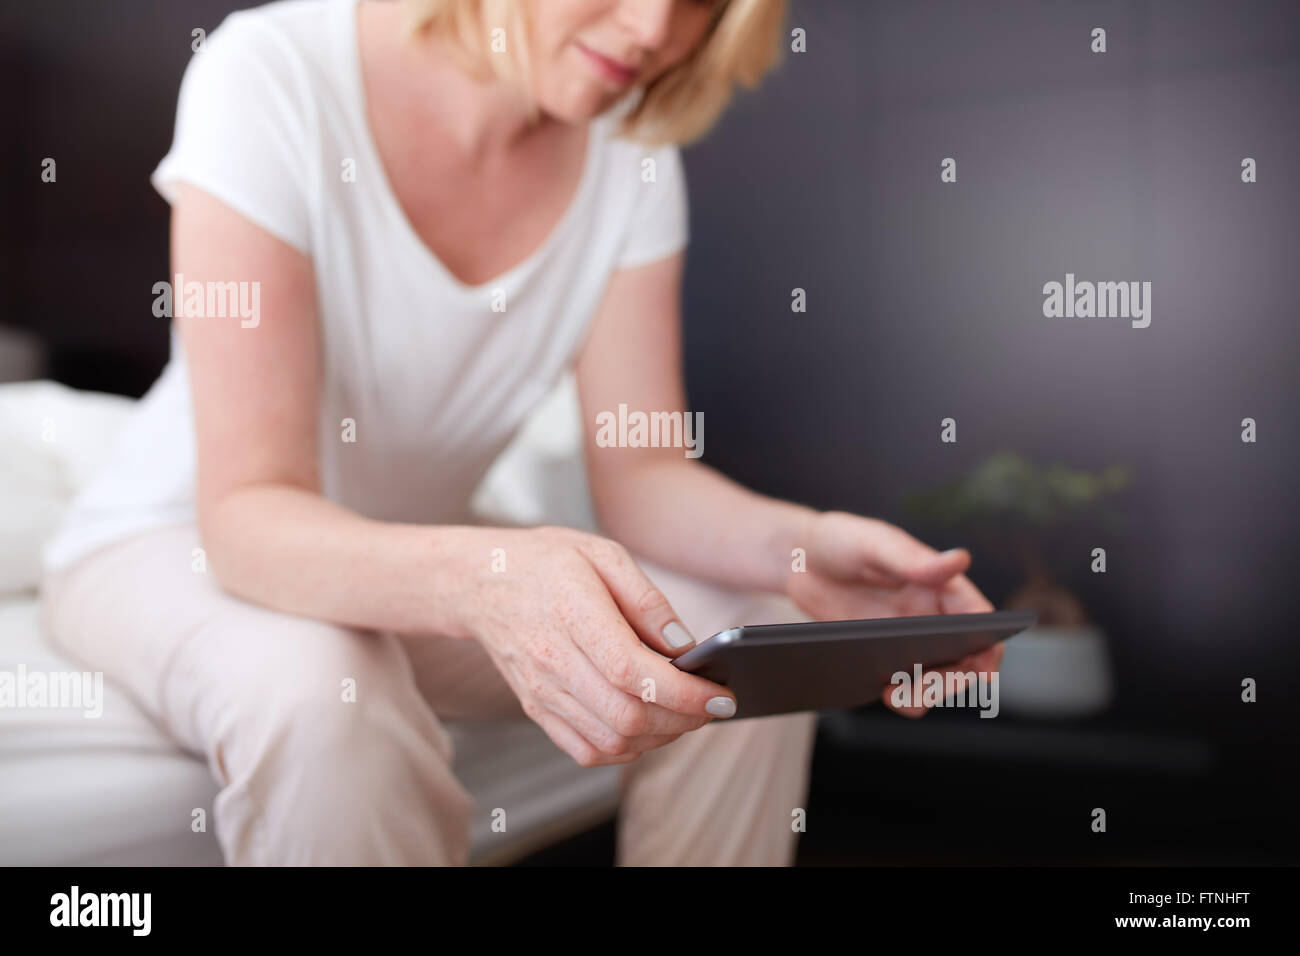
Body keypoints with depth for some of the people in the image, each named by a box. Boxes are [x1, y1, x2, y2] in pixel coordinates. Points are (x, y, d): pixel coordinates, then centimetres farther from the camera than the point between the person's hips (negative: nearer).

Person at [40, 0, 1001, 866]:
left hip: (410, 561, 4)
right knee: (323, 699, -37)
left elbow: (640, 471, -11)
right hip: (176, 545, -3)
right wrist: (483, 580, -50)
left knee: (756, 643, -16)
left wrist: (799, 545, -32)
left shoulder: (632, 155, -8)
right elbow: (247, 515, -30)